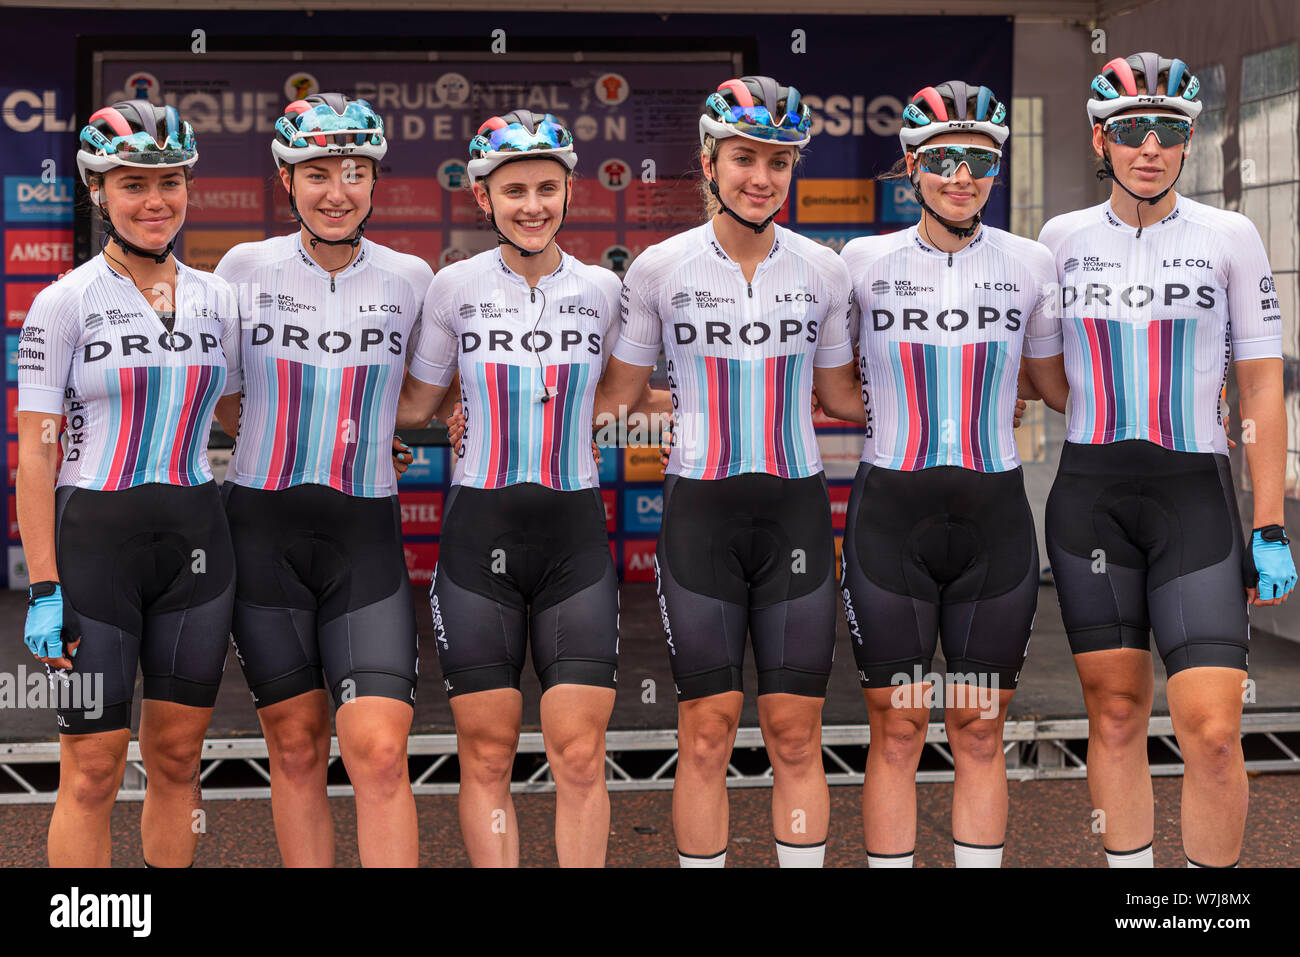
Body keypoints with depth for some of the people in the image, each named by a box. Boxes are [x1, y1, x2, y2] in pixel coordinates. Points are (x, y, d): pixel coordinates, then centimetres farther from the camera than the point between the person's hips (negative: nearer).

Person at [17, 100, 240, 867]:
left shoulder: (217, 299, 7)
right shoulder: (66, 303, -5)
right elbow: (36, 454, -7)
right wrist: (44, 588, -11)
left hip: (196, 542, 4)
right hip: (95, 538, -4)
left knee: (177, 756, 11)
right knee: (94, 773, 0)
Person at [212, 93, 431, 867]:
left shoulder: (412, 279, 2)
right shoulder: (245, 267, 1)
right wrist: (287, 433, 2)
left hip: (365, 532, 0)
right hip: (264, 527, 1)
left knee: (379, 749, -11)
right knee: (296, 747, 7)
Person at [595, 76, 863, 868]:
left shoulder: (824, 270, 4)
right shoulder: (660, 269, -1)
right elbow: (616, 393, 8)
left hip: (795, 510, 1)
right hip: (701, 512, -1)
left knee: (797, 734, 4)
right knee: (706, 735, 1)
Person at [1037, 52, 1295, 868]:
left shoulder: (1230, 236, 0)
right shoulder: (1064, 237, 6)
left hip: (1195, 496, -2)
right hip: (1089, 495, 2)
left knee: (1212, 732, -10)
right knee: (1115, 714, 6)